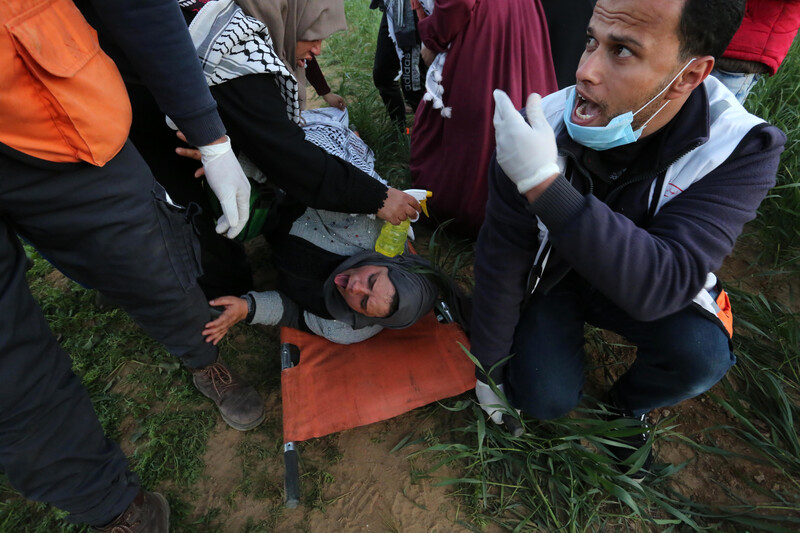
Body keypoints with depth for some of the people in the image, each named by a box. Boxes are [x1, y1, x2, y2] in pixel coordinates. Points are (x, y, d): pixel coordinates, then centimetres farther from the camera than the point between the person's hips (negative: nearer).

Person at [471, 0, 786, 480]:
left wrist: (543, 184, -48)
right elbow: (501, 257, -17)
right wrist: (490, 370, -8)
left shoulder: (740, 150, -26)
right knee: (545, 400, -16)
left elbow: (658, 286, -38)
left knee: (701, 354, -27)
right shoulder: (541, 127, -25)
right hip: (553, 273, 0)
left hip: (656, 290, 1)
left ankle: (628, 405, 9)